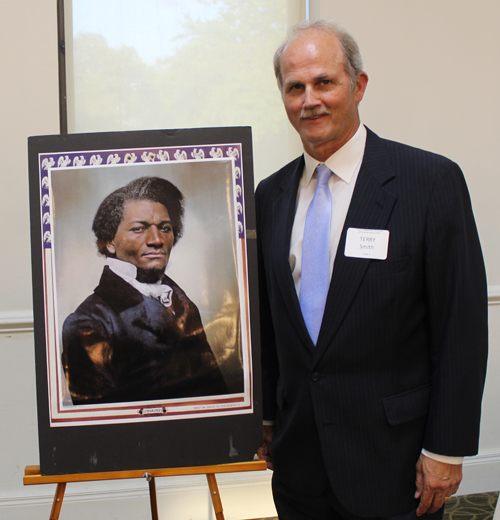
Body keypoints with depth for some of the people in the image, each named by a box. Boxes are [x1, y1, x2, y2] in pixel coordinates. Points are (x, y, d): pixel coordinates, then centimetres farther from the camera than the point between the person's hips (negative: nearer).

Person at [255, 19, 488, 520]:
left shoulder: (432, 180, -10)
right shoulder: (270, 195, 5)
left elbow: (462, 328, -10)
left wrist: (445, 450, -10)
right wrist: (265, 419, 12)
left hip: (392, 456, -4)